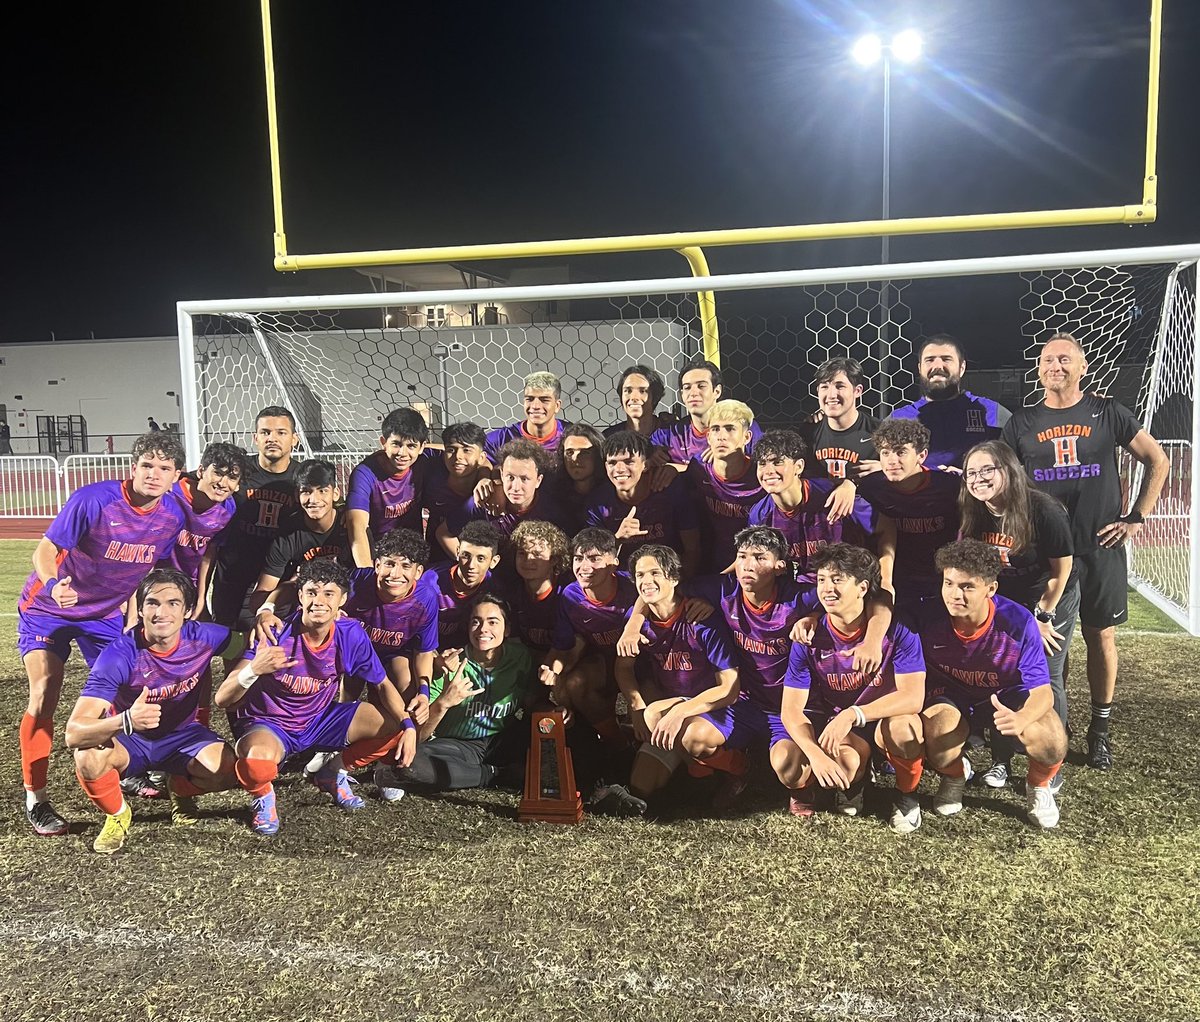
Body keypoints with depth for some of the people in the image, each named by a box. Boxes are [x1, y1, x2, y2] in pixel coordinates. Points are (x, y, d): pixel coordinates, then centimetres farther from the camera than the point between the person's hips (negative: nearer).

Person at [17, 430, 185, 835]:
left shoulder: (172, 516, -12)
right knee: (44, 696, -12)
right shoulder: (92, 499, -27)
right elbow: (46, 550, -21)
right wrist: (53, 584, -41)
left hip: (107, 613, 4)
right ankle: (35, 798, -2)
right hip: (48, 608, -4)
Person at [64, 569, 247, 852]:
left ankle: (181, 790, 10)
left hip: (182, 735, 2)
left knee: (226, 770, -28)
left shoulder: (202, 637, -20)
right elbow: (73, 734, -35)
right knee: (88, 757, -35)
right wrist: (125, 721, -55)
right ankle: (117, 815, -1)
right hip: (128, 741, -1)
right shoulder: (119, 655, -28)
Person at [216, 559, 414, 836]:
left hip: (321, 720, 5)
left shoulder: (351, 634, -14)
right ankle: (263, 795, -2)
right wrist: (253, 670, -48)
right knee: (257, 761, -40)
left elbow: (383, 685, -1)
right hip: (269, 724, -4)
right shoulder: (275, 635, -25)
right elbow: (222, 700, -26)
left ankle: (334, 772, 13)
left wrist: (409, 725, -17)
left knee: (396, 726, -11)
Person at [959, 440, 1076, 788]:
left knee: (1046, 680, -2)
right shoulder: (973, 514, -13)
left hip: (1052, 600, -4)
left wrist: (1043, 616, -9)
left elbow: (1061, 568, -16)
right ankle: (1001, 760, 15)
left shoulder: (1044, 510, -27)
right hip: (1003, 603, 4)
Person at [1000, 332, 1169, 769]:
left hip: (1100, 547, 0)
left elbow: (1157, 461, 7)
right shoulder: (1022, 423, 4)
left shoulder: (1107, 413, 2)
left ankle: (1100, 729, 18)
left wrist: (1137, 517, 1)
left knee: (1101, 635, 6)